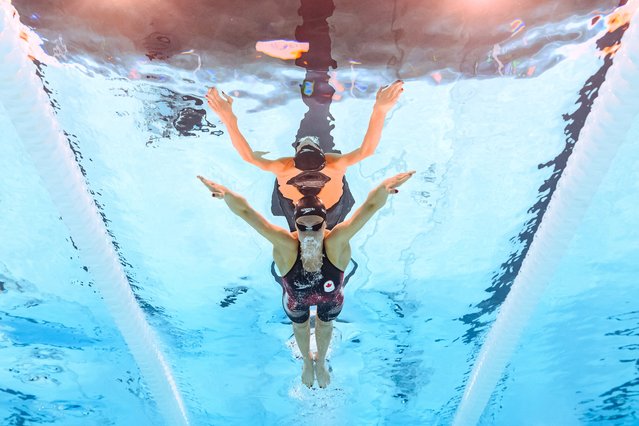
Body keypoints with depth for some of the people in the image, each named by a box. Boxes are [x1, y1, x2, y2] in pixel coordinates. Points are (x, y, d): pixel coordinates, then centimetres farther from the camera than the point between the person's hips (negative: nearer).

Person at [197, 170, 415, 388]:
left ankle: (321, 361, 68)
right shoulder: (286, 245, -45)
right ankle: (307, 360, 68)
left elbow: (371, 205, -55)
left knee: (325, 325, 32)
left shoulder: (336, 243, -46)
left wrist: (384, 188, -76)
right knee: (300, 326, 31)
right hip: (296, 298, 0)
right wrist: (227, 194, -72)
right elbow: (245, 211, -52)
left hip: (331, 296, 1)